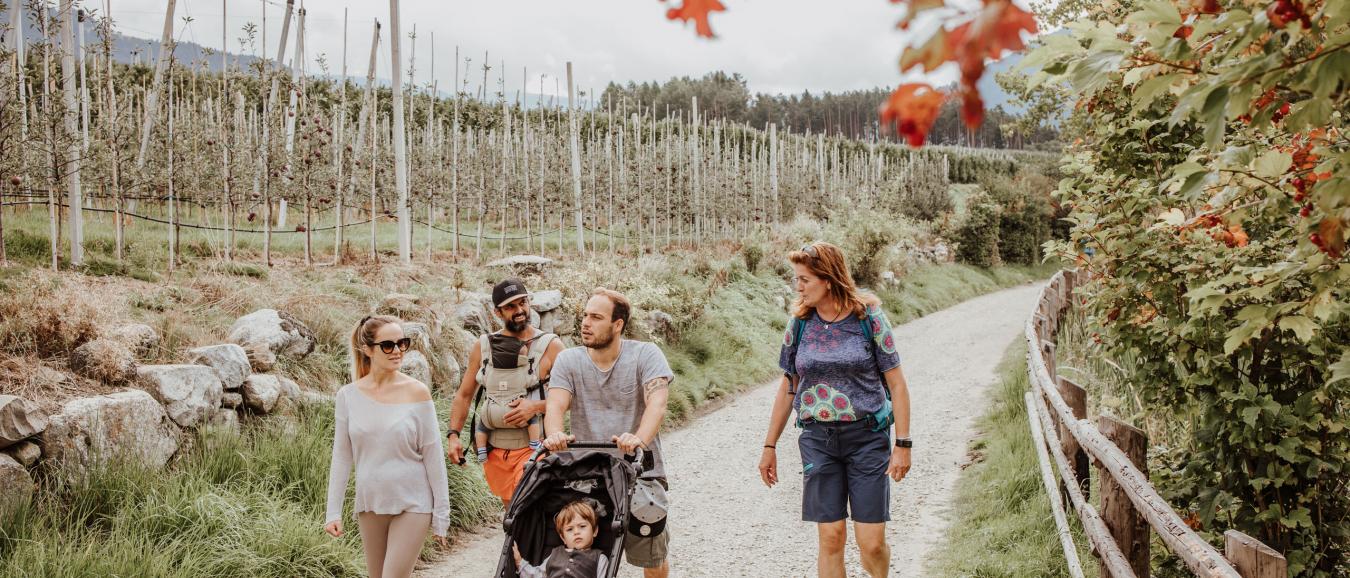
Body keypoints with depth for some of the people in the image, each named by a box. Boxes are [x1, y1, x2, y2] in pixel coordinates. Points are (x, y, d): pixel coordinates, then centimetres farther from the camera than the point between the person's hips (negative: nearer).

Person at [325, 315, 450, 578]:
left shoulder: (416, 392, -8)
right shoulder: (348, 396, -2)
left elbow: (433, 456, -6)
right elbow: (342, 457, 4)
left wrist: (441, 513, -5)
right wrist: (333, 511, 0)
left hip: (411, 504, -3)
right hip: (369, 504, 3)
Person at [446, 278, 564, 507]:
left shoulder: (550, 346, -3)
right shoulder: (482, 347, 7)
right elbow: (464, 395, 15)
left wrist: (536, 406, -18)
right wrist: (453, 434, 5)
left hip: (532, 448, -4)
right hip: (493, 451, 4)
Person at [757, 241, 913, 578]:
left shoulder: (869, 318, -6)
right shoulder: (799, 323, 3)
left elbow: (896, 385, -2)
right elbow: (788, 387, 11)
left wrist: (903, 444, -8)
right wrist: (770, 446, 12)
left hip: (867, 437, -2)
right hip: (818, 439, 2)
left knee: (872, 543, -1)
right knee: (830, 538, 0)